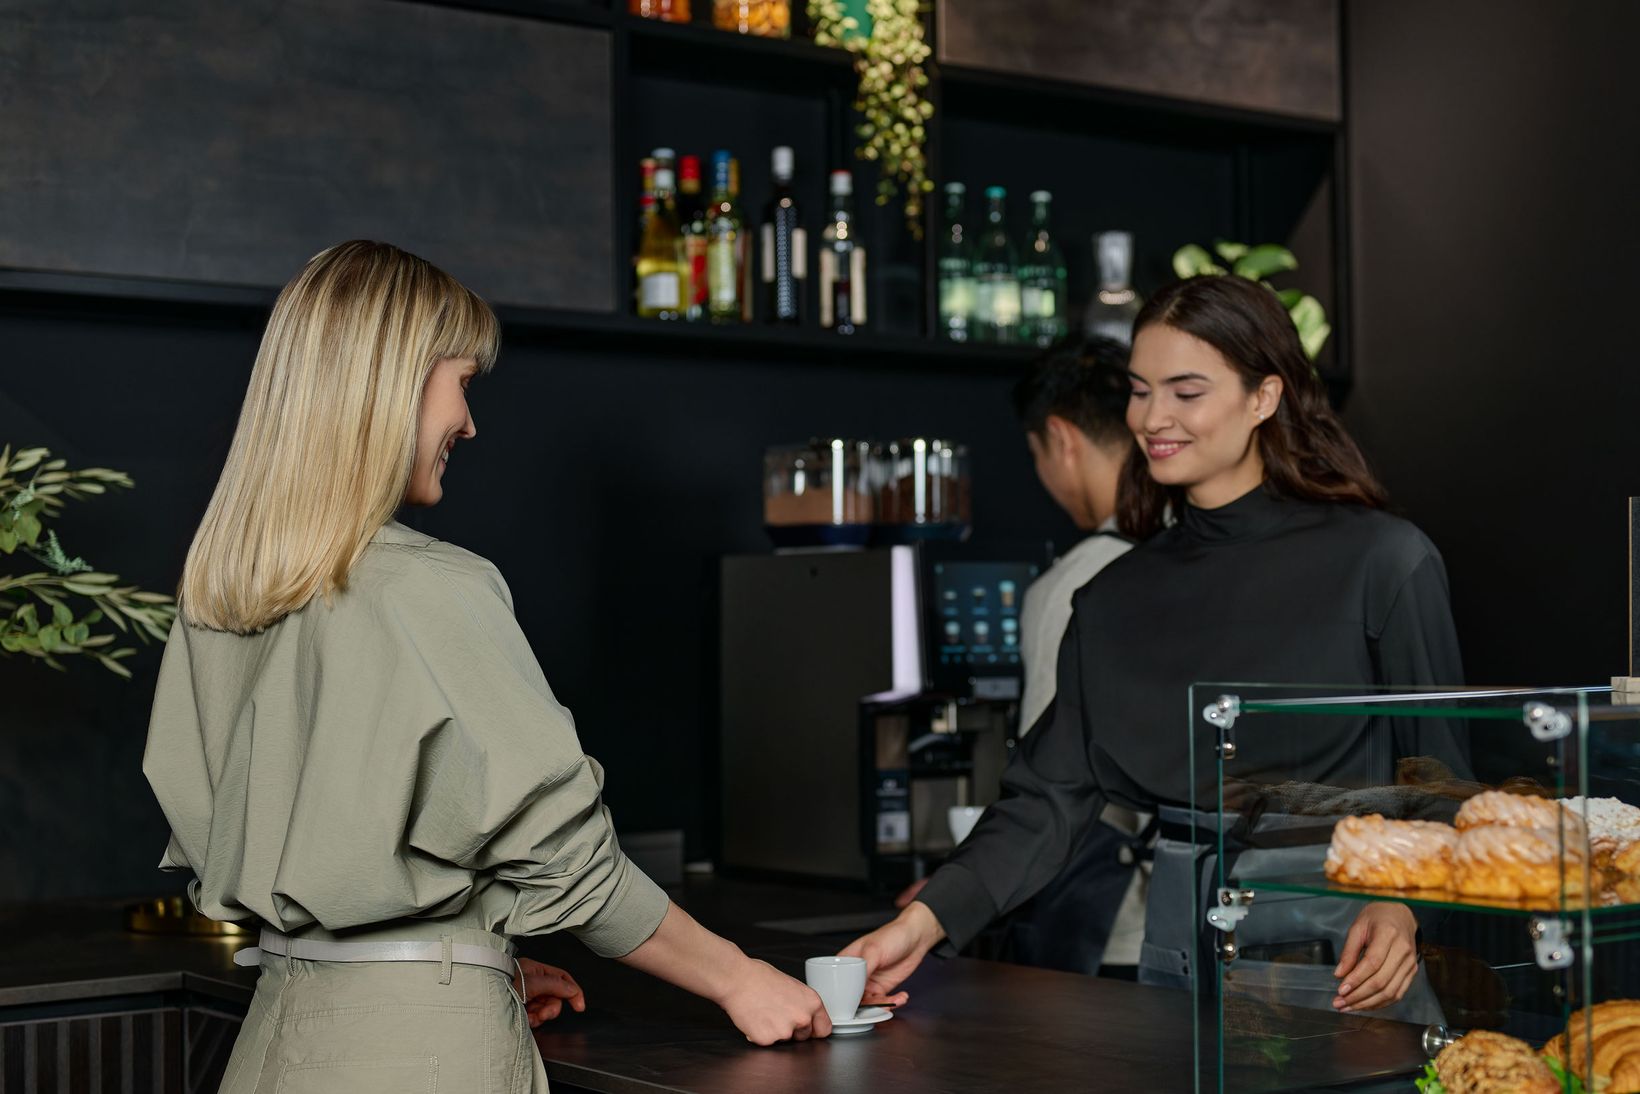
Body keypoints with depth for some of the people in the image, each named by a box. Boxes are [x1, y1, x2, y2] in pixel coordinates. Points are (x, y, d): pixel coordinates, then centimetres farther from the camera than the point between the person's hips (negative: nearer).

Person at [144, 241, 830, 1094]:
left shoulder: (212, 597, 4)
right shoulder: (434, 592, -17)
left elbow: (210, 849, 12)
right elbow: (559, 855, -14)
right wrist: (737, 979, -1)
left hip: (282, 1022, 7)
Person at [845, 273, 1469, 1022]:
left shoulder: (1381, 560, -5)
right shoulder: (1114, 599, 8)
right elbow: (1050, 794, 2)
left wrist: (1402, 909, -21)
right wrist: (927, 919, -11)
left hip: (1343, 943, -4)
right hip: (1179, 946, 4)